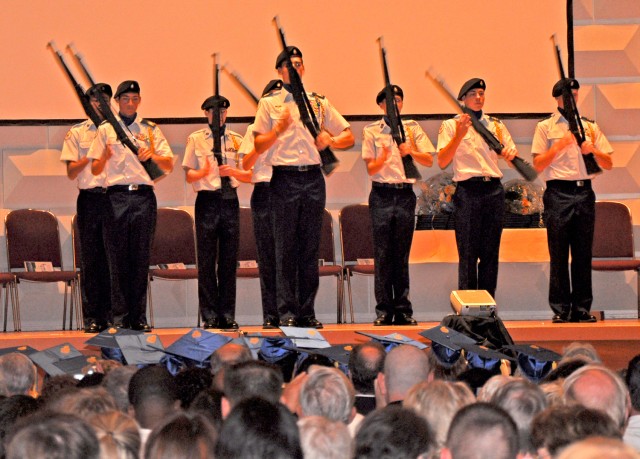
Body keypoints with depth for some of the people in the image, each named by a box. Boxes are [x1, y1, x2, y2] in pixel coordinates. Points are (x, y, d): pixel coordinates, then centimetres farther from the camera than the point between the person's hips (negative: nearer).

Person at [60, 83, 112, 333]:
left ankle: (113, 313, 3)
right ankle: (92, 317, 2)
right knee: (91, 258, -1)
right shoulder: (77, 133, 8)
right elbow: (71, 173, 3)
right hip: (90, 199, -1)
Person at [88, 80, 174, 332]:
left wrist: (153, 155, -12)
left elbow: (169, 165, 8)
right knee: (118, 257, -4)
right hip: (116, 196, -1)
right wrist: (105, 156, -13)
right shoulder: (106, 129, 12)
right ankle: (120, 317, -1)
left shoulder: (151, 129, 14)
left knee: (141, 258, 0)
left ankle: (139, 317, 2)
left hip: (144, 197, 1)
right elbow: (95, 169, 8)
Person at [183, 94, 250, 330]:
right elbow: (189, 176, 4)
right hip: (207, 201, -2)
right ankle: (209, 316, 0)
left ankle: (227, 315, 7)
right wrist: (202, 173, -17)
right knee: (207, 262, -3)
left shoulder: (237, 140, 12)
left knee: (229, 260, 2)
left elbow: (249, 175, 9)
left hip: (230, 200, 2)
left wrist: (232, 171, -11)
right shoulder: (196, 139, 7)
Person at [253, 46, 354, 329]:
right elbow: (259, 146, 3)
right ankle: (287, 312, -4)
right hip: (285, 178, -3)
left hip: (313, 178, 3)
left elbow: (348, 136, 15)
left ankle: (307, 311, 6)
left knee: (311, 247, 3)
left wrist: (331, 141, -6)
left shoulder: (319, 102, 15)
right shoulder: (269, 103, 8)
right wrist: (278, 129, -14)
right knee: (286, 248, -5)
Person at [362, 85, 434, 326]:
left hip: (406, 195, 1)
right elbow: (370, 169, -1)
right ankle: (384, 310, -1)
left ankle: (403, 310, 6)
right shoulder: (371, 131, 6)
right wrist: (383, 158, -22)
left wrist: (411, 151, -15)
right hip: (382, 195, -1)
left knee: (402, 254, 3)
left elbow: (429, 161, 3)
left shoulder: (412, 128, 10)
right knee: (382, 254, -4)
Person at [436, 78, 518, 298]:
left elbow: (512, 153, 16)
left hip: (494, 191, 4)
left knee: (490, 253, 5)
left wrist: (511, 154, -8)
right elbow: (442, 162, -5)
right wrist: (459, 136, -17)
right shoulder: (451, 125, 5)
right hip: (467, 191, -4)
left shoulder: (496, 124, 16)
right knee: (468, 254, -4)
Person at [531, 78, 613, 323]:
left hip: (584, 192, 3)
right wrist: (559, 146, -12)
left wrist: (593, 150, -7)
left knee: (583, 253, 3)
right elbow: (538, 165, 0)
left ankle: (582, 307, 8)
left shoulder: (590, 126, 15)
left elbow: (608, 164, 12)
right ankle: (560, 308, 2)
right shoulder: (545, 127, 7)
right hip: (558, 193, -3)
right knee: (559, 253, -2)